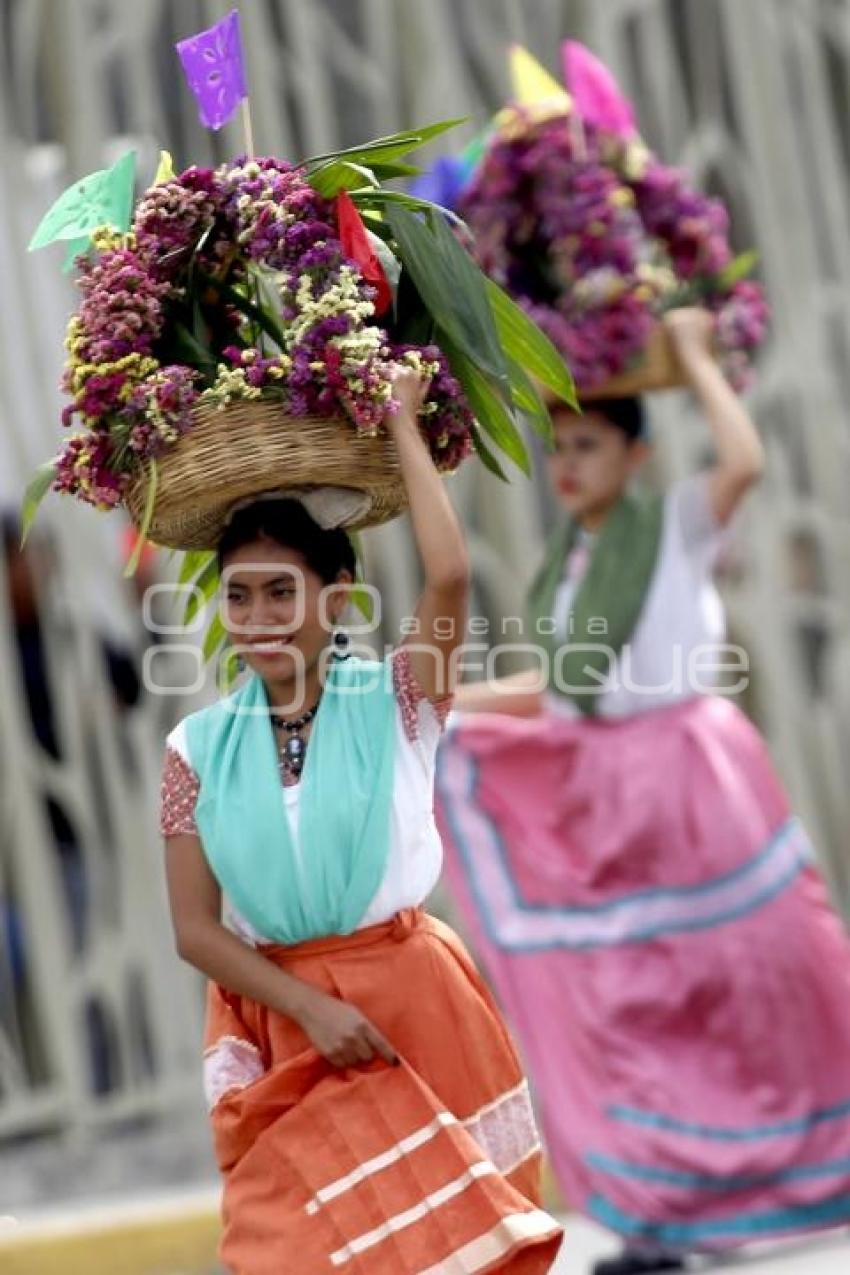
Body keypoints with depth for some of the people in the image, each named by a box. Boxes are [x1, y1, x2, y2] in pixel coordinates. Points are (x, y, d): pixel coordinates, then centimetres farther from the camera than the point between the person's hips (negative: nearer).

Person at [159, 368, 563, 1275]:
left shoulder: (392, 703, -5)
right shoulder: (198, 747, -1)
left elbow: (448, 577, -23)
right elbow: (195, 927, -3)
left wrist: (402, 426, -12)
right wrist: (312, 1009, -16)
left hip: (413, 1003, -1)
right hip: (278, 1024, 1)